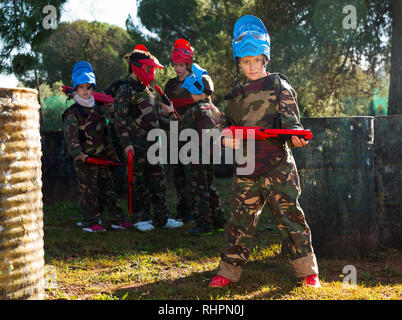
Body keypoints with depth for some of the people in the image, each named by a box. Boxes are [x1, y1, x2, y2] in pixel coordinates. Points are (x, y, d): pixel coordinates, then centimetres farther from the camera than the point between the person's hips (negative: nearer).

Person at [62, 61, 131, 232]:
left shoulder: (98, 109, 17)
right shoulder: (73, 113, -4)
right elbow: (71, 136, -15)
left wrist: (112, 154, 23)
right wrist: (78, 153, -29)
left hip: (102, 157, 6)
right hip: (84, 158, -6)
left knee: (108, 188, 10)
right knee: (88, 189, -5)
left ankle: (117, 219, 15)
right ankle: (90, 223, 2)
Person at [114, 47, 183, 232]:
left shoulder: (148, 89, 17)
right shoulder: (125, 90, -8)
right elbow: (120, 120, -14)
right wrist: (126, 144, -19)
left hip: (151, 142, 8)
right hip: (137, 144, -8)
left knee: (158, 179, 8)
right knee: (138, 181, -1)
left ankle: (162, 218, 13)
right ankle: (140, 219, 7)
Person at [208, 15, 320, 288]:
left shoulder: (279, 86, 2)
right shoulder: (237, 96, 17)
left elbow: (291, 121, -3)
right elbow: (224, 123, 21)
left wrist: (296, 137, -25)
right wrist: (225, 138, -3)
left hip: (277, 166, -4)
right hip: (246, 167, 4)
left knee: (290, 216, -3)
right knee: (240, 220, 6)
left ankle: (307, 270, 6)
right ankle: (230, 271, 14)